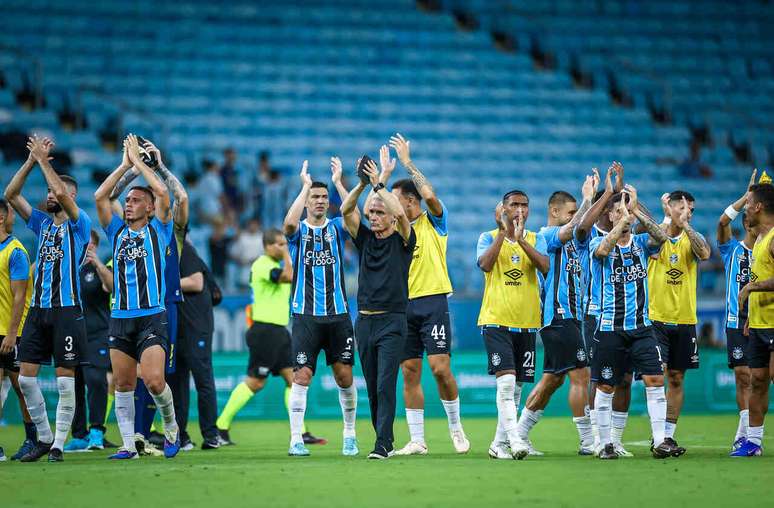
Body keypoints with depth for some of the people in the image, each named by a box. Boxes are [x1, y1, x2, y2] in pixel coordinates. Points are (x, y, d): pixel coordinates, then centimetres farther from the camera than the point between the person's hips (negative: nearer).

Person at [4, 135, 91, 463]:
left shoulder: (79, 224, -2)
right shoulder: (42, 223, 15)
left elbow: (63, 193, -20)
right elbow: (10, 195, 9)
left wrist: (43, 159, -10)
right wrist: (31, 160, 0)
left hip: (67, 311, -6)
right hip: (38, 310, 6)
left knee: (65, 380, -3)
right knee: (26, 377, 2)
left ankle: (58, 445, 2)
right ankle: (44, 438, 13)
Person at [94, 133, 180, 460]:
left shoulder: (158, 231, 4)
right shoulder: (118, 232, 14)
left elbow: (163, 194, -9)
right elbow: (100, 197, 4)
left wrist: (138, 160, -1)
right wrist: (125, 164, 6)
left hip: (152, 317, -4)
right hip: (120, 319, 4)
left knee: (154, 380, -16)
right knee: (123, 384, 3)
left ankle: (171, 428, 7)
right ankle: (128, 444, 9)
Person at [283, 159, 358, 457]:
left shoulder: (336, 228, 9)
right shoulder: (298, 231, 5)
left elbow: (355, 217, -13)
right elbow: (289, 223, -20)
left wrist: (338, 182, -12)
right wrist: (305, 185, -16)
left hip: (338, 314, 2)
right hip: (306, 317, -2)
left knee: (344, 376, 4)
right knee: (301, 376, -8)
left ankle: (349, 435, 18)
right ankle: (296, 439, -4)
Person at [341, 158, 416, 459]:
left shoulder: (402, 241, 0)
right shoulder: (365, 239, 12)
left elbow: (400, 212, -19)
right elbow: (346, 211, -1)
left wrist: (378, 184, -15)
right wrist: (362, 184, -13)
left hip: (392, 321, -5)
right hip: (364, 320, 5)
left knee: (386, 385, -13)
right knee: (372, 388, 9)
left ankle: (382, 445, -16)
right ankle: (385, 440, 19)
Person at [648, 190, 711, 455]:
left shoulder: (692, 238, 5)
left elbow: (705, 254, -16)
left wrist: (684, 223, -21)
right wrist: (668, 219, -22)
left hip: (685, 320, 4)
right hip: (655, 318, -3)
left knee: (677, 379, 7)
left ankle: (669, 435, 14)